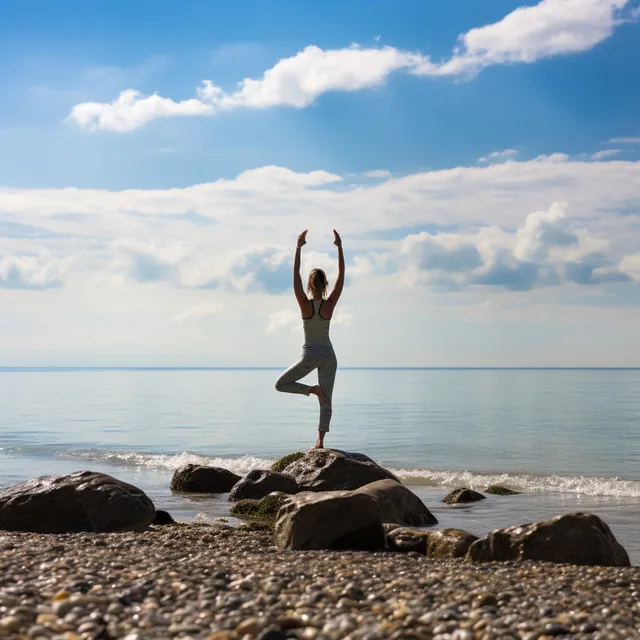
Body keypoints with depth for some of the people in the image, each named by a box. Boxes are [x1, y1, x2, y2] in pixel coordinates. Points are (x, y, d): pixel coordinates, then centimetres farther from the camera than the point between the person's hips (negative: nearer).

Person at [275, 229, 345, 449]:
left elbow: (295, 275, -12)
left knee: (281, 384, 11)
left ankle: (312, 389, -10)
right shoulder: (330, 305, -8)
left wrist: (299, 247, -12)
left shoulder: (305, 304, -12)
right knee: (326, 401, 8)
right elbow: (341, 276, -6)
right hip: (328, 354, 3)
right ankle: (320, 441, 2)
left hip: (310, 354, -3)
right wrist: (339, 248, -7)